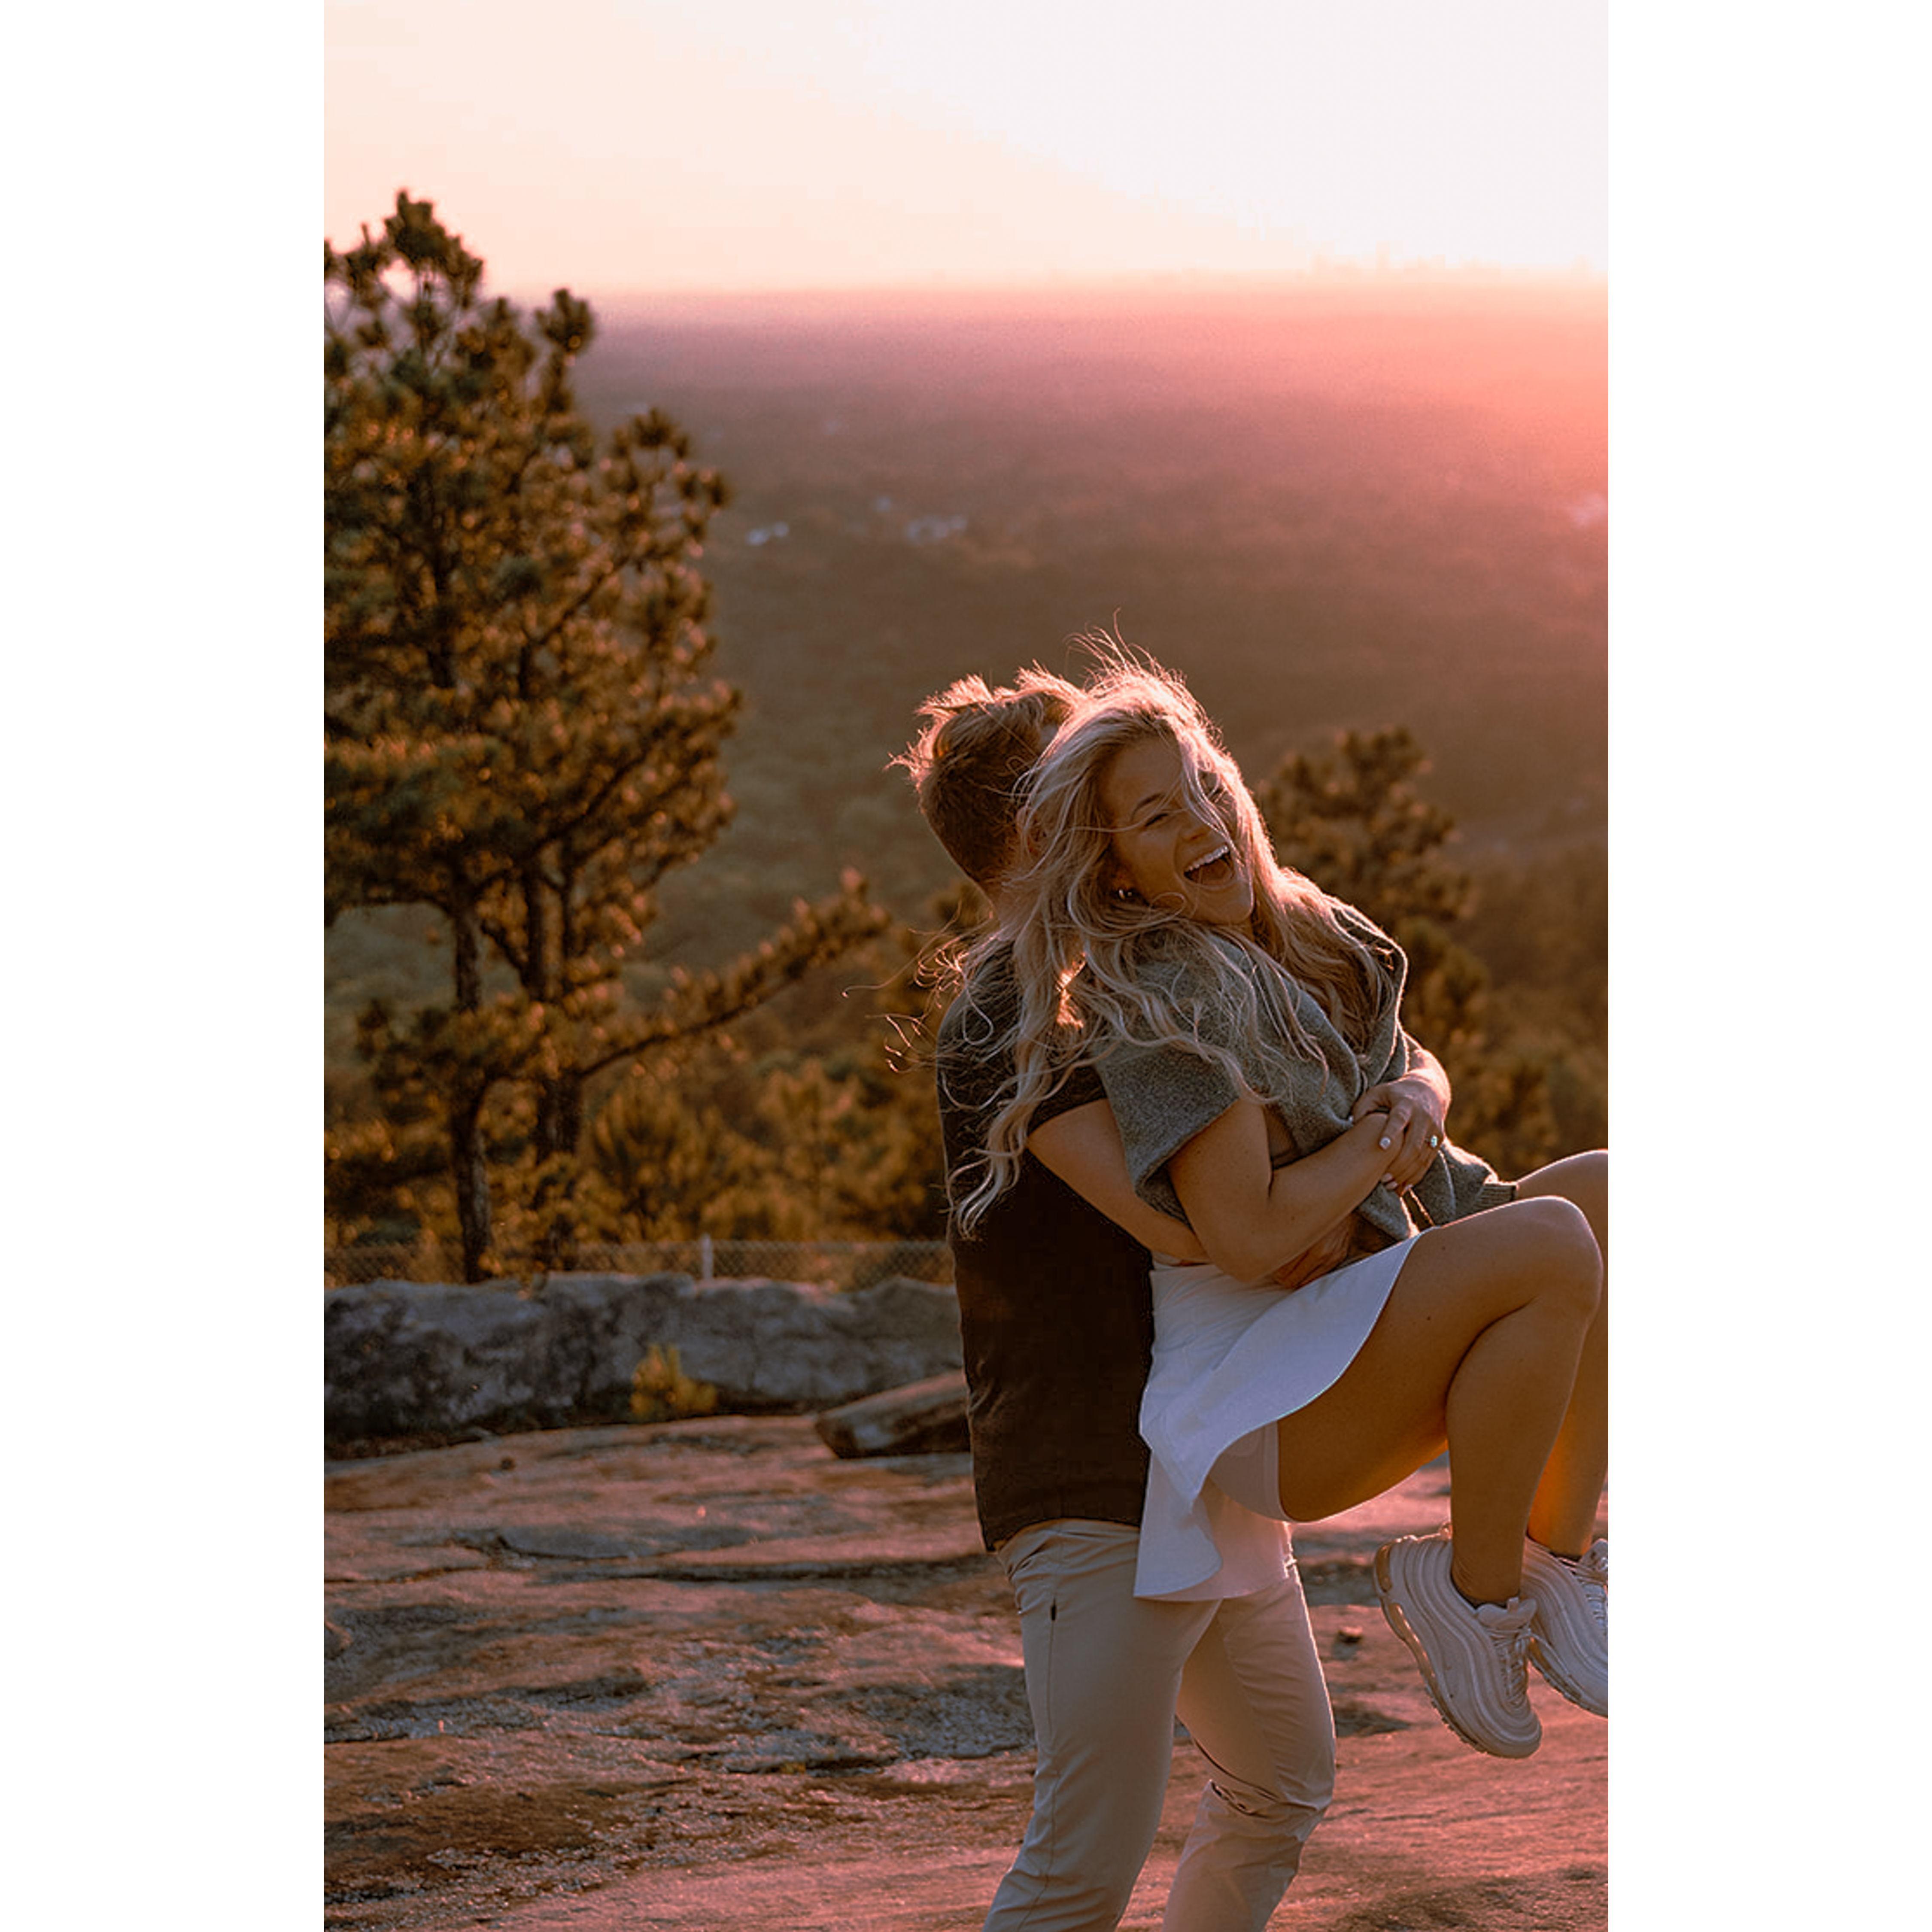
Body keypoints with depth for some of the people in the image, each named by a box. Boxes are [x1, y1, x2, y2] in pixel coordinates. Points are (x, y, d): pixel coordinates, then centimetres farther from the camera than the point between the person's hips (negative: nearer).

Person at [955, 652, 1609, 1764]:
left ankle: (1556, 1557, -7)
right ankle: (1476, 1585, -11)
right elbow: (1250, 1237, -24)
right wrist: (1379, 1142, -10)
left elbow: (1419, 1072, 20)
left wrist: (1419, 1104, -3)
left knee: (1609, 1189, -7)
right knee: (1550, 1248, -28)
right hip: (1275, 1408, -9)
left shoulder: (1302, 941, 10)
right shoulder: (1160, 1001, -17)